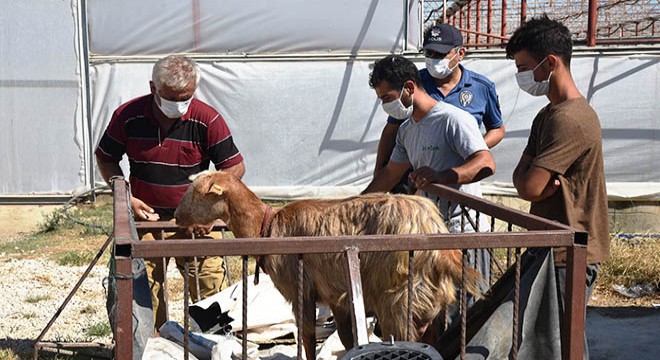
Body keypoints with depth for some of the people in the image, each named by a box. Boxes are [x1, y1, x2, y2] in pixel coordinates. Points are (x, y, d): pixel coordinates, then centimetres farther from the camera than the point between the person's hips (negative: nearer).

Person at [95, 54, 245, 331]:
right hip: (145, 215, 1)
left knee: (211, 285, -7)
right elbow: (105, 159, 8)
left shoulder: (207, 119, -11)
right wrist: (127, 198, -6)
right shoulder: (128, 116, -7)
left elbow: (235, 166, -5)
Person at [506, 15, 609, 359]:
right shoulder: (548, 115, 12)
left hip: (569, 255, -10)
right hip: (554, 246, 10)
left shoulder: (570, 119, -21)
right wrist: (544, 183, -13)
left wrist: (534, 180, -3)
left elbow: (529, 187, -24)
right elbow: (521, 175, 7)